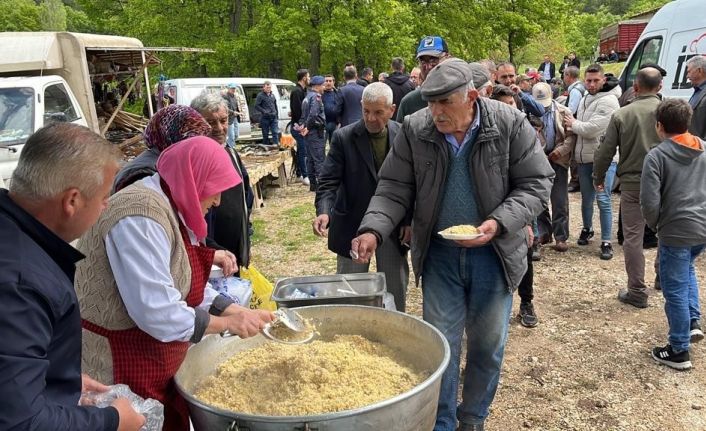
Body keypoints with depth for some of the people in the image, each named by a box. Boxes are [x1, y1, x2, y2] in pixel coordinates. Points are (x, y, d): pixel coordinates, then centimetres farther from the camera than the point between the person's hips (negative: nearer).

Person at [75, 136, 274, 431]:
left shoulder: (166, 207, 7)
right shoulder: (142, 216, -26)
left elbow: (186, 284, 10)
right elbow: (158, 314, -29)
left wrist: (238, 312, 1)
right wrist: (228, 322, -17)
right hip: (120, 374, -9)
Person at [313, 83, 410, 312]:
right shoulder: (344, 138, -9)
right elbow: (328, 181, -12)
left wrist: (411, 220, -2)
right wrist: (324, 211, -29)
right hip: (353, 224, -1)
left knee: (396, 289, 12)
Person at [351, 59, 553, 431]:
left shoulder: (510, 124, -12)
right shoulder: (414, 129, -9)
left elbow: (535, 185, -8)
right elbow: (394, 189, -5)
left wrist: (498, 223, -23)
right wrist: (373, 230, -22)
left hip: (493, 252, 0)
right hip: (439, 252, 0)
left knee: (488, 343, 14)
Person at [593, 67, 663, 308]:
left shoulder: (621, 115, -4)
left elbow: (606, 151, -2)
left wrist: (598, 177, 13)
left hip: (632, 184, -1)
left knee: (633, 237, 6)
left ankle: (637, 292, 10)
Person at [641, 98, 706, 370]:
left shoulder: (657, 155, -13)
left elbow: (649, 201, -17)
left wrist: (655, 224, 1)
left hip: (677, 232, -7)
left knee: (675, 291, 5)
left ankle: (679, 351, 16)